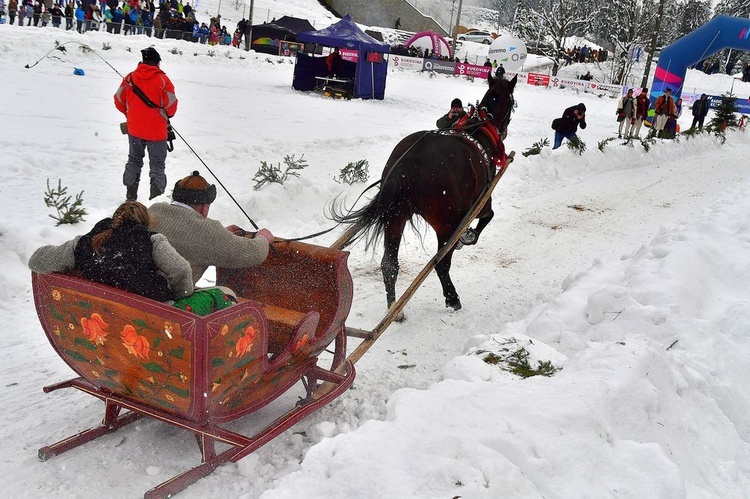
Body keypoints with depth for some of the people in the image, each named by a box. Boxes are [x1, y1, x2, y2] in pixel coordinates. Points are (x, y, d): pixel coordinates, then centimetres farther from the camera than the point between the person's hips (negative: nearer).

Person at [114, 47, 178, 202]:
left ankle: (131, 196, 24)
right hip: (156, 131, -3)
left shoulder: (130, 78, -2)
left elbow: (119, 101, 3)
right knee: (157, 165, 7)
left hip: (134, 129, 4)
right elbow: (171, 106, -11)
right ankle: (156, 199, 1)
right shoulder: (162, 79, -13)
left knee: (134, 161, 20)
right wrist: (166, 115, 11)